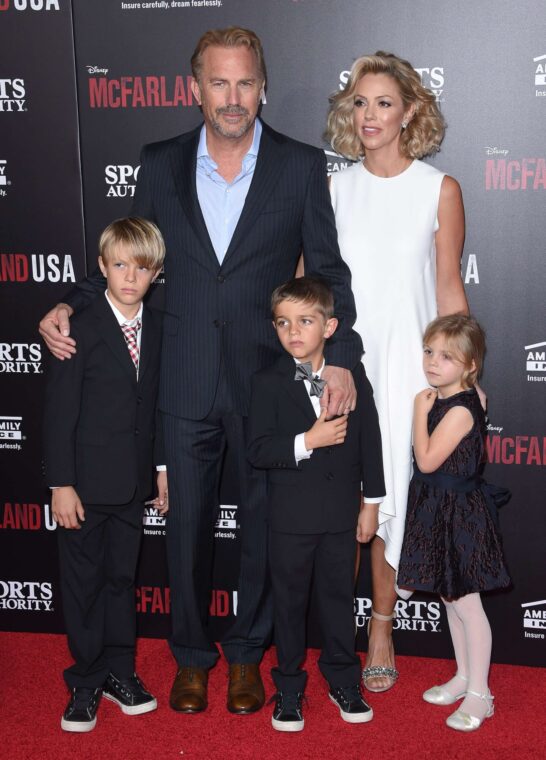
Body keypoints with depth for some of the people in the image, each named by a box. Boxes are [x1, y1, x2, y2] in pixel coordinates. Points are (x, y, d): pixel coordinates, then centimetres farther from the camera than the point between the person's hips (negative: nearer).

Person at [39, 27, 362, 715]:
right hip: (186, 381, 2)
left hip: (268, 377, -1)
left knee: (262, 522, 12)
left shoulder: (301, 166, -2)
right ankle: (191, 654, 33)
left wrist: (340, 357, -10)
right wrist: (70, 306, -2)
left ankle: (247, 651, 33)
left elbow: (329, 272, 0)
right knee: (187, 521, 12)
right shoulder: (161, 164, 4)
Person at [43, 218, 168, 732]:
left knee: (122, 577, 16)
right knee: (84, 581, 7)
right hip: (86, 482, -4)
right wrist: (61, 484, -14)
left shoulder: (157, 328, 4)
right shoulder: (78, 328, -12)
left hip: (134, 482, 5)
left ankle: (119, 673, 30)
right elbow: (59, 412, -12)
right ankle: (86, 682, 22)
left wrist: (162, 467, 9)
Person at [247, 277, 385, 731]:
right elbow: (257, 451, -13)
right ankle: (289, 687, 25)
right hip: (291, 515, -2)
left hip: (341, 512, 2)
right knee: (290, 600, 10)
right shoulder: (268, 384, -6)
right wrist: (308, 441, -23)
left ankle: (343, 680, 31)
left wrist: (371, 503, 4)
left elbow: (369, 442, 4)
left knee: (339, 595, 14)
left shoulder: (353, 378, 0)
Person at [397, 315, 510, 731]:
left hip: (459, 514, -9)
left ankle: (479, 694, 12)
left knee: (466, 604, 0)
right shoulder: (441, 400, 6)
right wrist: (425, 409, 3)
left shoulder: (460, 409, -21)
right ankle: (464, 676, 33)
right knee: (450, 599, 18)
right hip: (439, 512, 9)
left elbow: (427, 460, -23)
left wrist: (420, 410, -17)